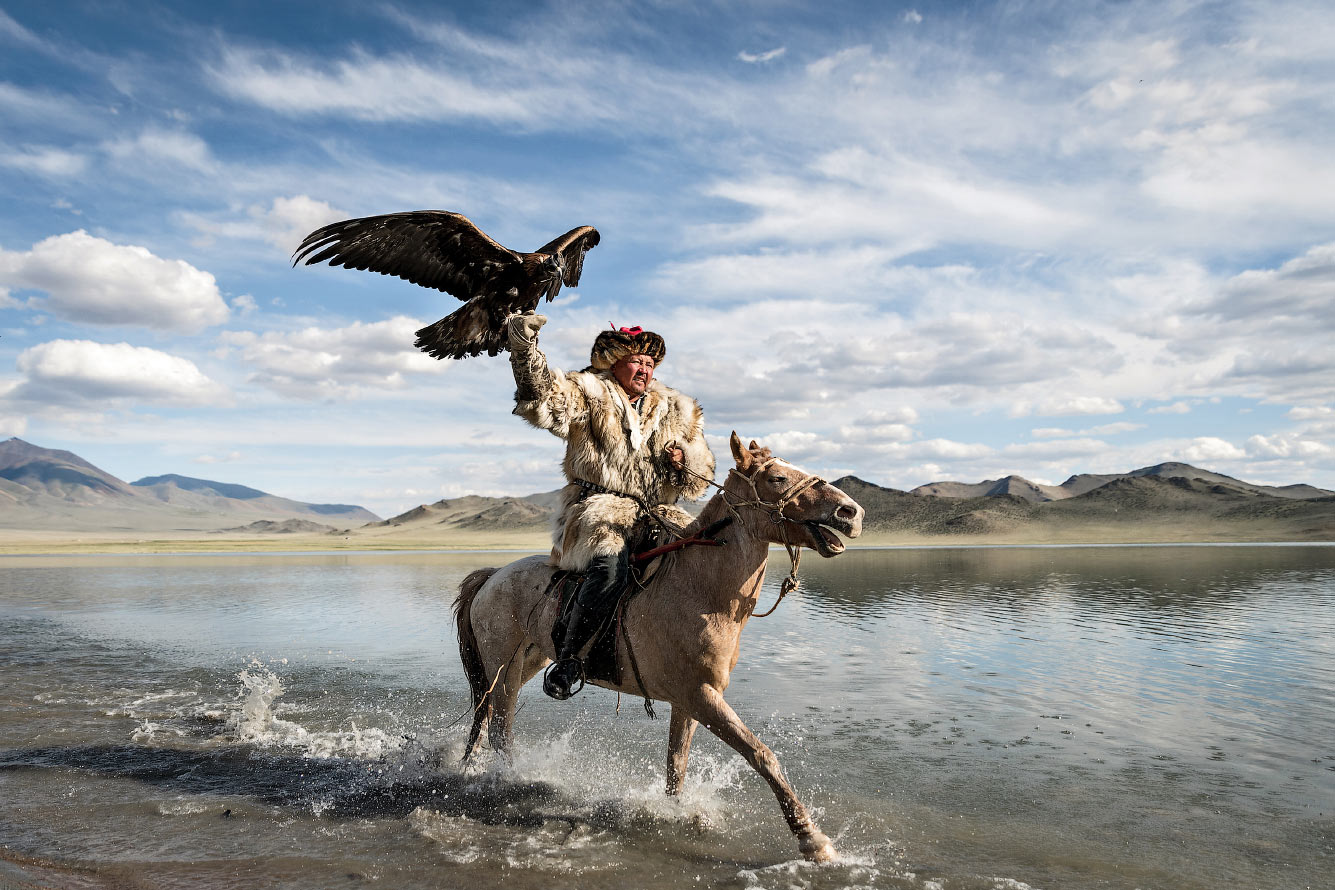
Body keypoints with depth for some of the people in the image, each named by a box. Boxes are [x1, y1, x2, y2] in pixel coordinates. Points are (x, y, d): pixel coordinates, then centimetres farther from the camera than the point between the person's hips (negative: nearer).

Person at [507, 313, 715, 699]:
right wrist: (525, 349, -28)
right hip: (599, 509, -5)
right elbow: (544, 400, -14)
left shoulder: (676, 412, 20)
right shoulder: (589, 395, 6)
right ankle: (567, 656, -17)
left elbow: (700, 476, 23)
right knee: (611, 569, -34)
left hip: (657, 514, 6)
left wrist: (684, 460, -1)